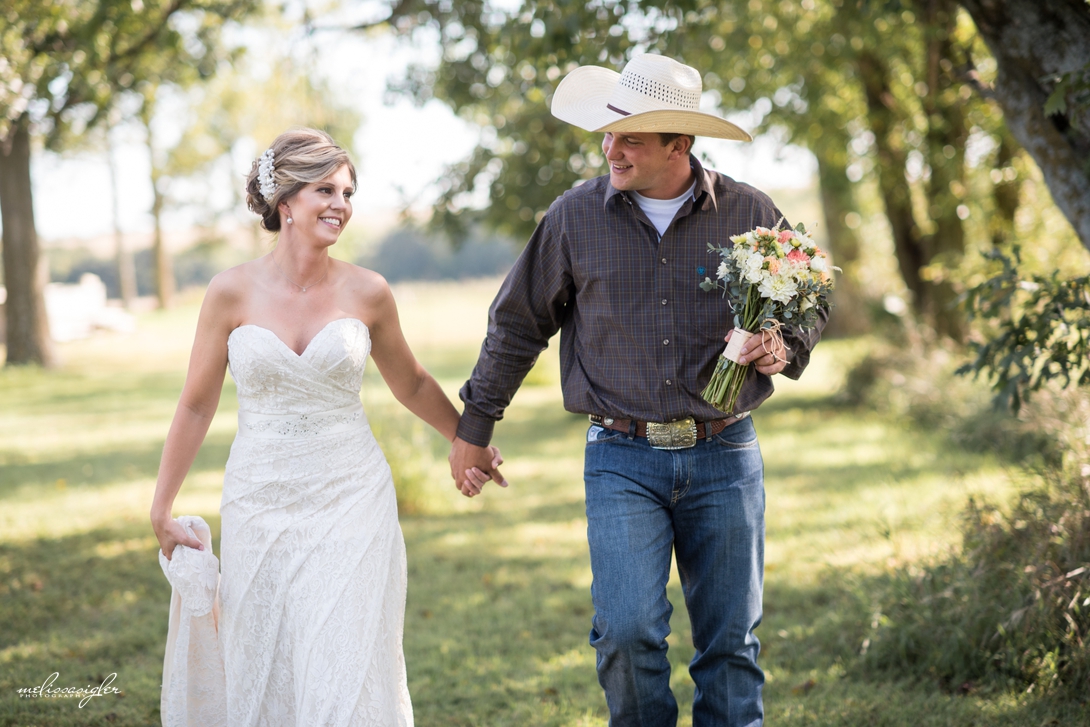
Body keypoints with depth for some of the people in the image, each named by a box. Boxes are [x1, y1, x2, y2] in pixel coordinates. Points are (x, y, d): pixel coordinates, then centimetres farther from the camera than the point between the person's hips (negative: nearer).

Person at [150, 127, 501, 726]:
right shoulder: (233, 292, -4)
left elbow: (412, 385, 16)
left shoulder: (367, 293, -2)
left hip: (351, 502, 0)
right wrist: (161, 512, 7)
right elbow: (196, 406, 4)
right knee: (264, 675, 7)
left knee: (348, 672, -4)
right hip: (261, 504, 0)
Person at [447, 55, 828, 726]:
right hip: (623, 460, -1)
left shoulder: (749, 213, 0)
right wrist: (475, 425, 14)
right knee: (628, 630, -13)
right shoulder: (576, 217, 0)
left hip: (725, 453, 1)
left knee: (730, 640, 7)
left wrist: (782, 349, -10)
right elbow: (518, 324, 11)